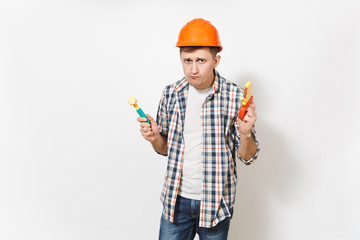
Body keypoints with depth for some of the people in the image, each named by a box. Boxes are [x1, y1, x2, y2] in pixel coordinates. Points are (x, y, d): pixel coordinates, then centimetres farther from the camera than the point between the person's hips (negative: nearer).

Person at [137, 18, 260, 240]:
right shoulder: (171, 95, -2)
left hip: (215, 203, -2)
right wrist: (155, 138, -12)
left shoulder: (235, 97, -11)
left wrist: (246, 134, -25)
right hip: (176, 200, 2)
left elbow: (247, 157, -5)